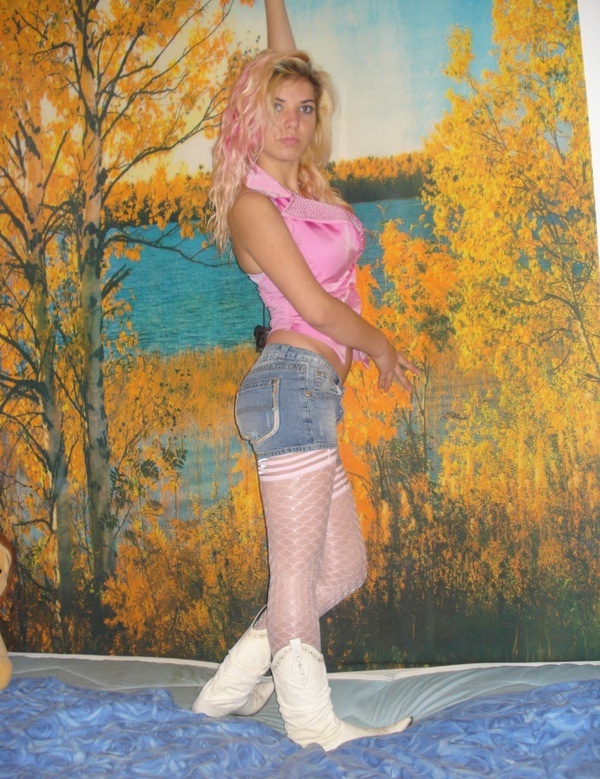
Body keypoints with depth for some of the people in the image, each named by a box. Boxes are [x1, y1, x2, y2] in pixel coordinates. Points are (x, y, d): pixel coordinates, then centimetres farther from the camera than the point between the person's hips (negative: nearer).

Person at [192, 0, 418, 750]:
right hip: (292, 381, -9)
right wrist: (380, 345, 4)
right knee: (298, 564, -7)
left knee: (343, 569, 11)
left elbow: (287, 64, 31)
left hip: (312, 392, 9)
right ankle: (310, 721, -1)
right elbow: (314, 305, -8)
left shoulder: (308, 184, 18)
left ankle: (232, 685, 17)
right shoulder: (251, 203, -3)